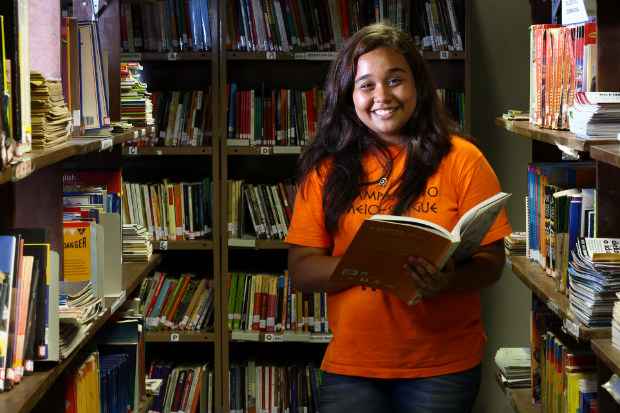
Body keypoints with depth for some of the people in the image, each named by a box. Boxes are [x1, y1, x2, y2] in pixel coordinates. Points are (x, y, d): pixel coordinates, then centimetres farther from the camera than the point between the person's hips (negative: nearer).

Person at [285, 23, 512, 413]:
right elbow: (302, 270, -1)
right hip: (351, 364, 1)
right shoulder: (327, 167, 2)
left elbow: (491, 261, -4)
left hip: (443, 365, -1)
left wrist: (447, 280, -25)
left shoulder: (461, 160, -2)